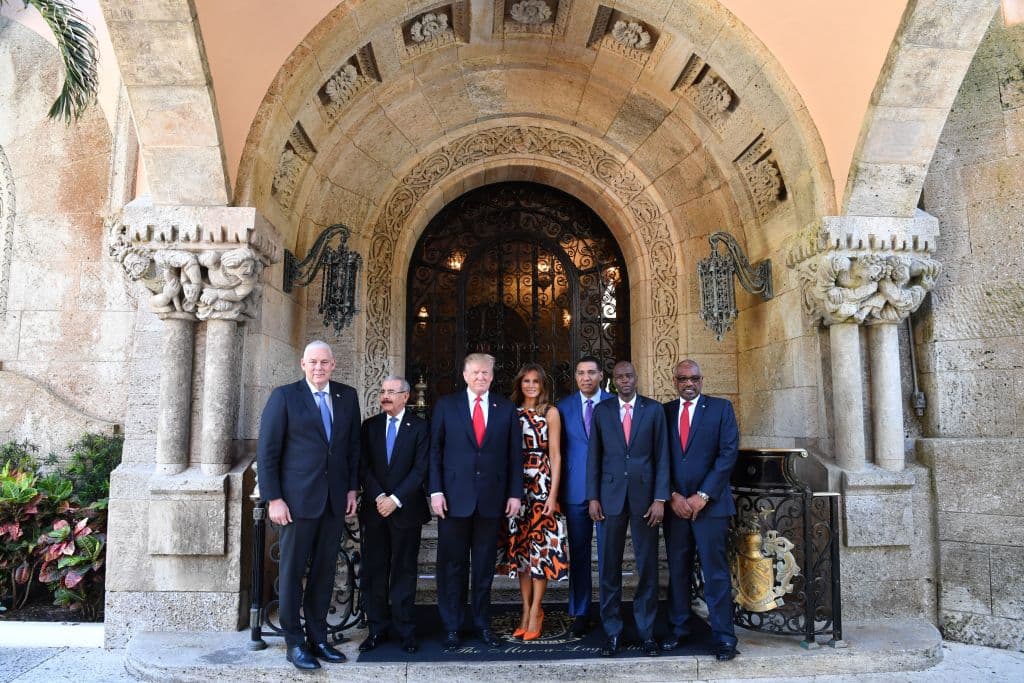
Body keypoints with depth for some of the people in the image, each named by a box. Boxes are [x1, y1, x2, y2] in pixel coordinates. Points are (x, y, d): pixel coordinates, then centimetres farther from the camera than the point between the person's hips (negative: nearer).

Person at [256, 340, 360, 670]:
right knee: (292, 571, 6)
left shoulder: (347, 396, 7)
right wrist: (273, 498, -9)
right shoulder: (284, 396, -4)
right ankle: (294, 642, 19)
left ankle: (318, 638, 23)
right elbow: (267, 451, -5)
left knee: (324, 571, 11)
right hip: (298, 500, -3)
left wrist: (352, 488, 7)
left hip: (335, 500, 4)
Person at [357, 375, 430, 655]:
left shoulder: (420, 427, -2)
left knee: (404, 570, 5)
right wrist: (379, 497, -11)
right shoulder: (369, 426, 7)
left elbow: (420, 469, -8)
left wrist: (395, 500, -14)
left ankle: (404, 629, 16)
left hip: (406, 509, -2)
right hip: (375, 509, 3)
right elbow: (364, 466, 2)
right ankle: (377, 628, 19)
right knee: (374, 571, 7)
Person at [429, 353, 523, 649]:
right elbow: (435, 450, 0)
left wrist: (515, 493, 1)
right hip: (454, 497, -1)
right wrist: (436, 491, -7)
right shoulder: (446, 405, 2)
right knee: (452, 565, 7)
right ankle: (452, 627, 19)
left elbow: (514, 454, 6)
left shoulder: (506, 408, 6)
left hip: (492, 498, 1)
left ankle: (483, 624, 25)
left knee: (485, 566, 11)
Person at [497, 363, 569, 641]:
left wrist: (553, 494, -10)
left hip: (542, 485, -3)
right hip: (517, 486, 3)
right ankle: (526, 610, 18)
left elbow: (555, 455, -3)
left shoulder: (550, 413, 0)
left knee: (540, 547, -2)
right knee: (520, 547, 7)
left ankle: (535, 612, 8)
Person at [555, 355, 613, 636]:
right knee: (578, 554, 8)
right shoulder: (563, 407, 5)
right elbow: (558, 451, 6)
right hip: (575, 491, 1)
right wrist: (558, 490, 1)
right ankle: (580, 613, 20)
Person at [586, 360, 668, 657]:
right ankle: (612, 630, 17)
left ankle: (646, 630, 20)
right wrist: (593, 497, 0)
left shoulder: (654, 409, 3)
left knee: (647, 566, 6)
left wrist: (660, 498, -6)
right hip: (611, 496, 1)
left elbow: (662, 456, 1)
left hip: (644, 495, -1)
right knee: (609, 566, 5)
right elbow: (594, 456, 6)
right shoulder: (601, 411, 6)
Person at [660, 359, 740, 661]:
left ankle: (723, 636, 11)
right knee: (677, 570, 9)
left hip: (710, 503, -2)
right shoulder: (664, 412, 8)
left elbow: (728, 453, -5)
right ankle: (679, 629, 21)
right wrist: (673, 496, -6)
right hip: (675, 504, 2)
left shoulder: (721, 408, 2)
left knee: (716, 571, 1)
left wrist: (703, 496, -10)